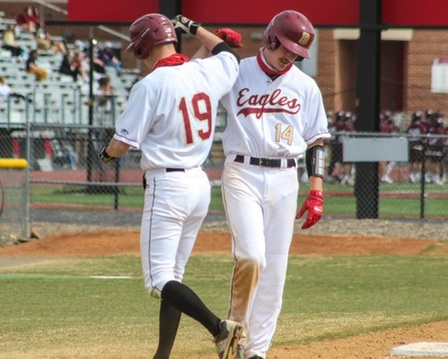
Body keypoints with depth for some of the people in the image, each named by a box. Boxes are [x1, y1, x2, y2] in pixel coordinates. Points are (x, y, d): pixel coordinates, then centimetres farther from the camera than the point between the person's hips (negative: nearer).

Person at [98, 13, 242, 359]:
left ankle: (218, 327, -24)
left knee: (160, 279, -7)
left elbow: (122, 144, -13)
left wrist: (106, 153, 9)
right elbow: (230, 55, 28)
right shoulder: (207, 72, 3)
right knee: (171, 276, 15)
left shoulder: (150, 86, -16)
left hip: (167, 185, -8)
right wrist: (195, 28, 38)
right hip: (200, 183, 8)